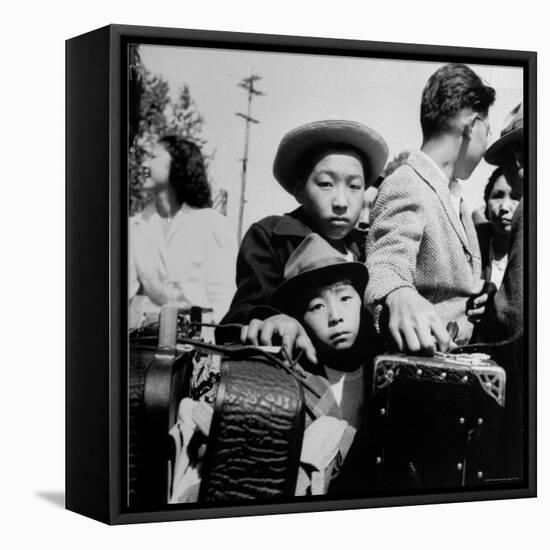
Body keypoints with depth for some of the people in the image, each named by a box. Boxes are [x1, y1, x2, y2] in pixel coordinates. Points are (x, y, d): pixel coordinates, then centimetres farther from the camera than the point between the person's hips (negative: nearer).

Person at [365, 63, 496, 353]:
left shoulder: (454, 195, 20)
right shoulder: (406, 187, -11)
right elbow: (385, 269, -25)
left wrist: (477, 298, 10)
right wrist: (399, 298, -47)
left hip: (456, 360, 8)